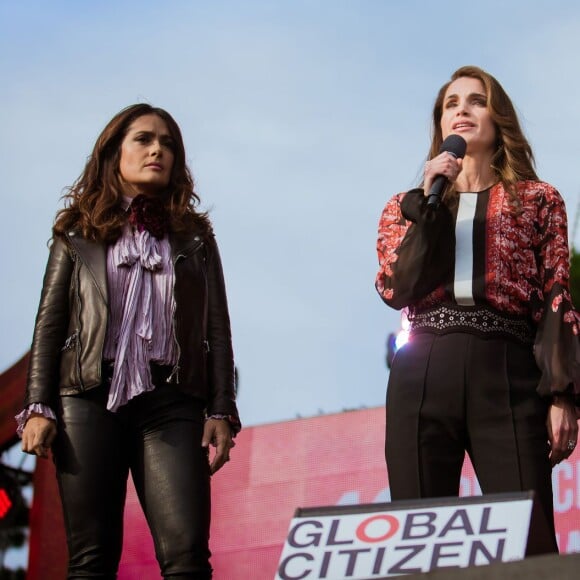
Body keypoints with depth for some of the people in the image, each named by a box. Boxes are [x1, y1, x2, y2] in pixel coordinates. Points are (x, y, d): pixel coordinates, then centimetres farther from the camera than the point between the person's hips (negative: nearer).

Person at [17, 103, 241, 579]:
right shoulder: (79, 233, 12)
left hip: (171, 405, 1)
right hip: (89, 401, 0)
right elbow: (49, 323, 8)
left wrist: (221, 412, 2)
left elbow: (217, 329, 12)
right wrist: (37, 407, -2)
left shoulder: (194, 237, 16)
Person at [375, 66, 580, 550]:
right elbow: (396, 290, 4)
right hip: (423, 375, 2)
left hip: (507, 372, -2)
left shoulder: (538, 199, 16)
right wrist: (428, 201, 0)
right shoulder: (410, 205, 22)